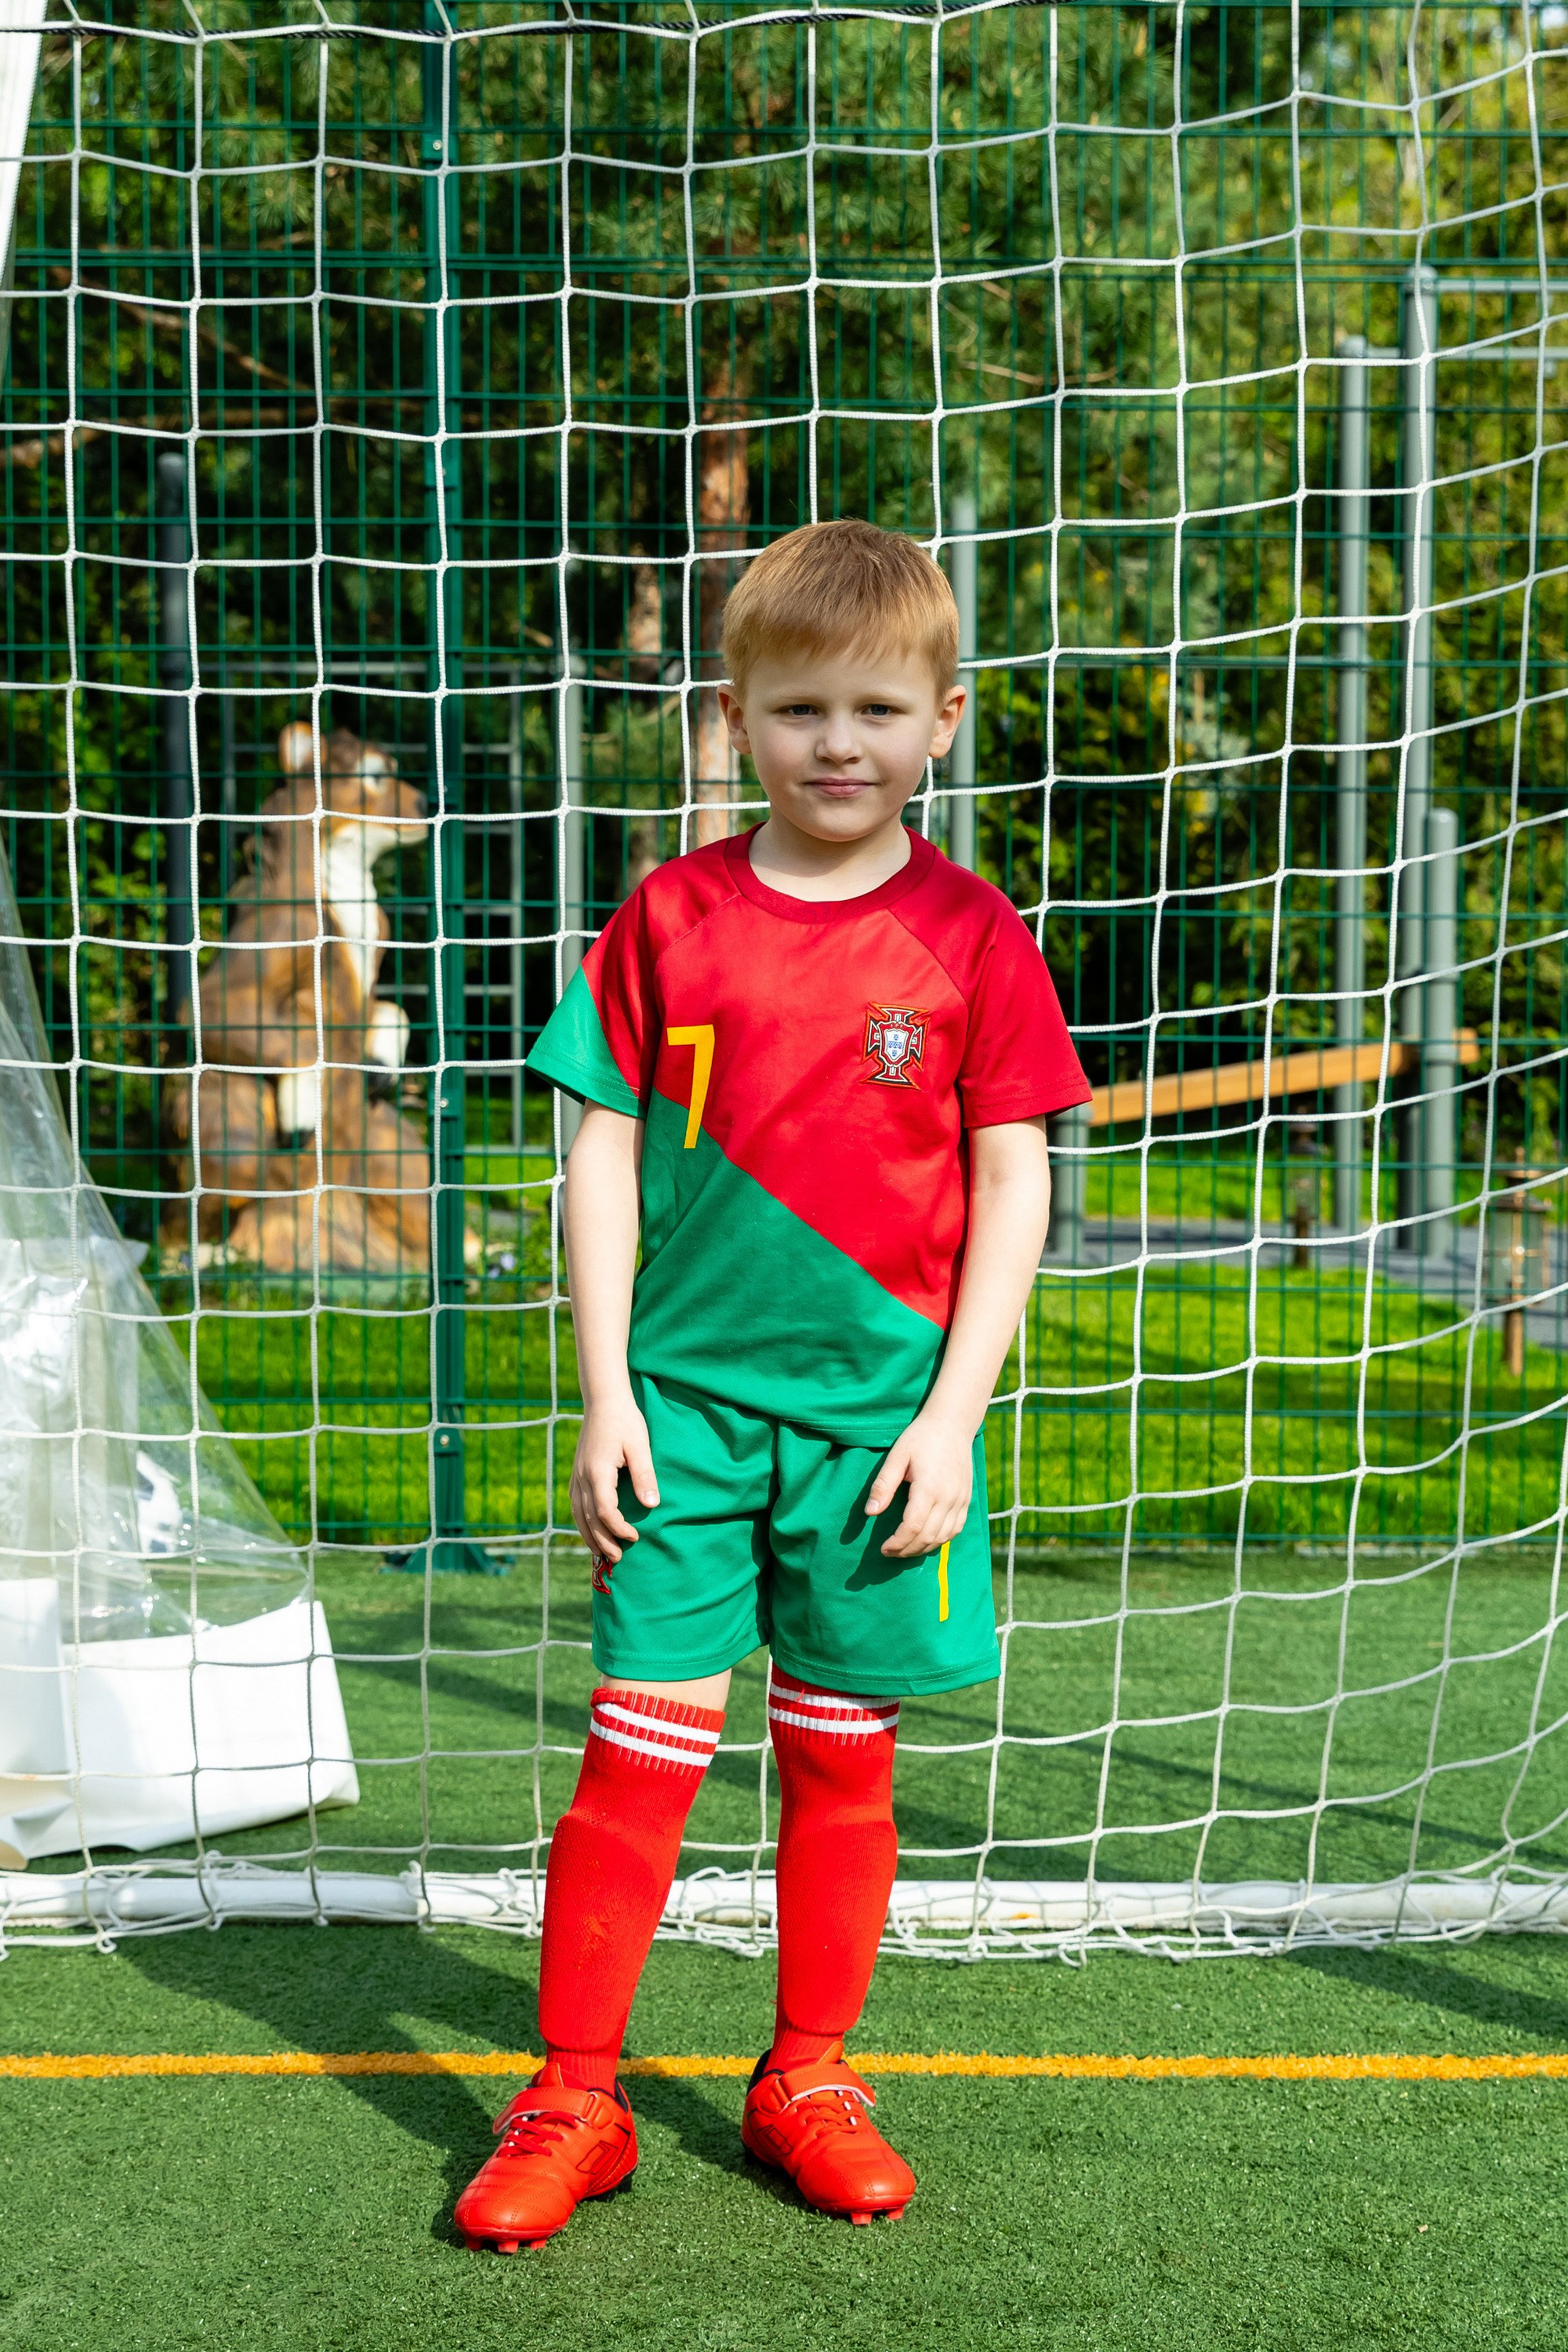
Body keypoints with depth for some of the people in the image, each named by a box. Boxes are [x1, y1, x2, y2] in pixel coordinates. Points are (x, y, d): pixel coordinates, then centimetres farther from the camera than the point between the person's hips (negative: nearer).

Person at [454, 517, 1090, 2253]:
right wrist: (605, 1393, -2)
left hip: (880, 1409, 0)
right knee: (639, 1747, 0)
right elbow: (606, 1155, 3)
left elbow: (1012, 1183, 1)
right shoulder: (668, 919, 1)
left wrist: (953, 1411, -5)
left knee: (841, 1758, 10)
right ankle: (570, 2101, 11)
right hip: (685, 1396, 0)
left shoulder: (970, 936, 0)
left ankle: (807, 2078, 26)